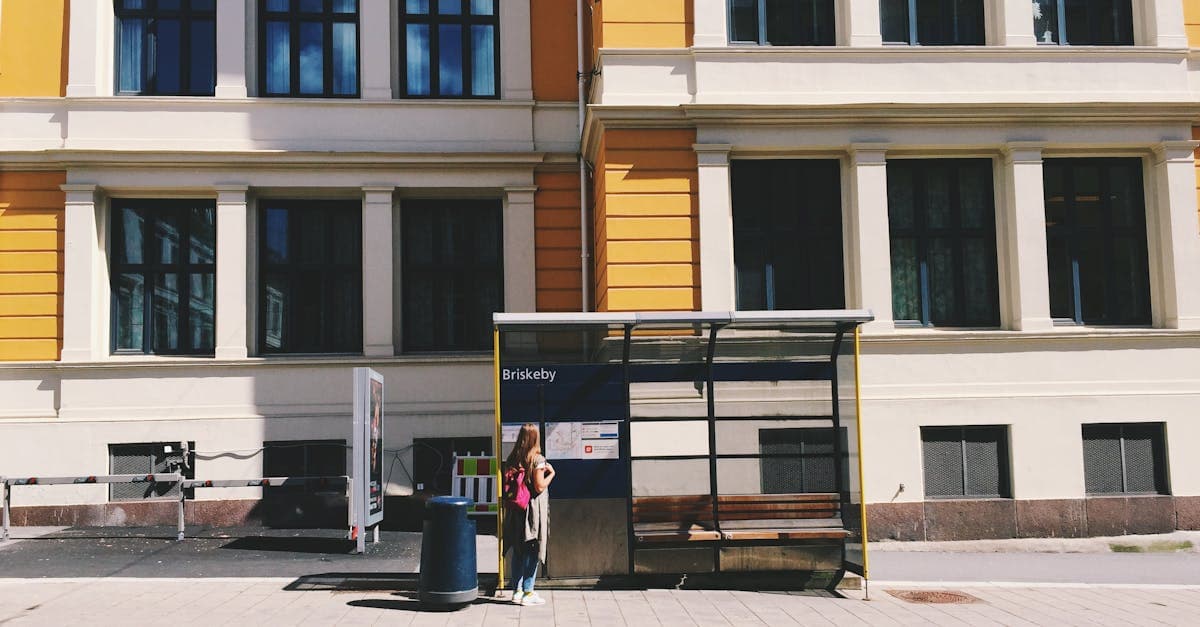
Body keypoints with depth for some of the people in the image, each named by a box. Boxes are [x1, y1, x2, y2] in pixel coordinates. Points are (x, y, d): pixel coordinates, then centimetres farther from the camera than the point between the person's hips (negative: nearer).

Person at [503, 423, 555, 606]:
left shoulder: (512, 459, 4)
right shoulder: (537, 459, -12)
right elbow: (539, 487, -15)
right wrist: (550, 474, 1)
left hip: (515, 509, 5)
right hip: (533, 509, -5)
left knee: (518, 551, 13)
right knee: (533, 552, 2)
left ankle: (516, 591, 17)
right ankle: (528, 593, 4)